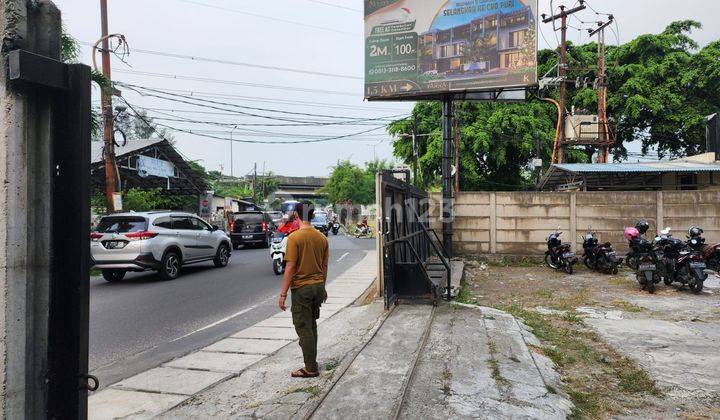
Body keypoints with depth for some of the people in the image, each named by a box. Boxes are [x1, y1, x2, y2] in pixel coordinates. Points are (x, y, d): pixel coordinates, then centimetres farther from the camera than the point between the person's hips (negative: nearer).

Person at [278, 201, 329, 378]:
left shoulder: (294, 237, -15)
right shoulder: (321, 237, 3)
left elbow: (290, 267, -17)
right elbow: (324, 266, 10)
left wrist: (283, 293, -12)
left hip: (301, 288, -6)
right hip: (318, 286, 6)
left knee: (304, 328, 3)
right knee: (312, 325, 20)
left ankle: (311, 369, 8)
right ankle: (310, 358, 31)